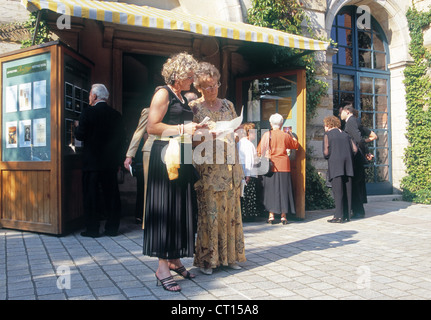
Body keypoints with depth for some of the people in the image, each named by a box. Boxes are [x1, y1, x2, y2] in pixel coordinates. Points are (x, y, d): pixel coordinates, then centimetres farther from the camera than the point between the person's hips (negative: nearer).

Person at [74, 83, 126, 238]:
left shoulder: (88, 112, -8)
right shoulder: (116, 115, 6)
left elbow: (80, 135, -10)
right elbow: (122, 138, 7)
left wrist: (77, 126, 12)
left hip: (92, 161, -4)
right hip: (111, 162, 4)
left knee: (91, 195, 3)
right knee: (111, 195, 9)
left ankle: (92, 229, 6)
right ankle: (112, 227, 15)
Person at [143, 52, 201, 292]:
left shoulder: (182, 98, 21)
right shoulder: (163, 93, -4)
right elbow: (152, 126, -14)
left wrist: (196, 129, 10)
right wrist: (182, 129, -15)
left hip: (182, 158, 9)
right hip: (165, 156, -8)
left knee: (181, 208, 8)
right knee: (165, 209, -7)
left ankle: (175, 259, 19)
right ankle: (163, 267, -2)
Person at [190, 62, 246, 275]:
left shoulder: (228, 105, 13)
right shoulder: (194, 107, 1)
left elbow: (235, 133, 16)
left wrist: (238, 165, 5)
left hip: (229, 166, 4)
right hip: (207, 167, -4)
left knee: (230, 211, 7)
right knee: (208, 212, -3)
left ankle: (229, 255, 18)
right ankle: (206, 259, 8)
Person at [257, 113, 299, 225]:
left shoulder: (267, 135, -3)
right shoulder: (285, 135, 0)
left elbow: (259, 150, 2)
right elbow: (295, 145, 17)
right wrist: (292, 135, 29)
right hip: (283, 165, 1)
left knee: (270, 190, 5)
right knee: (283, 190, 6)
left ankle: (271, 216, 4)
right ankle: (283, 216, 7)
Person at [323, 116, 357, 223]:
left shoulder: (327, 135, 3)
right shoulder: (345, 134, 18)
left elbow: (326, 153, -5)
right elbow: (355, 149, 9)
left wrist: (328, 158, 15)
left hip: (335, 165, -5)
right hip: (348, 166, 5)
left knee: (338, 191, -6)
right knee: (347, 190, 8)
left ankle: (338, 216, -8)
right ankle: (346, 215, 12)